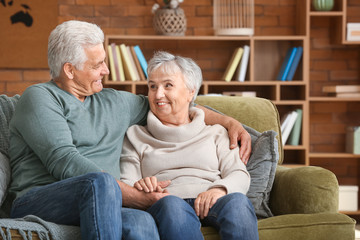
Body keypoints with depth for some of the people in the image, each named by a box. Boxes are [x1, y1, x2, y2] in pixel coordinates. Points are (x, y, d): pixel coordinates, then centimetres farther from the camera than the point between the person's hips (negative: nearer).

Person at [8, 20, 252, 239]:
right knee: (100, 182, -38)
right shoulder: (40, 98, 2)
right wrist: (136, 196, -17)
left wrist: (229, 122, 27)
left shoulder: (112, 102, 25)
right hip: (36, 202, -4)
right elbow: (64, 162, -12)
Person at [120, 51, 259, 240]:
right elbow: (124, 186, 13)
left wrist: (220, 189, -12)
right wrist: (139, 187, -13)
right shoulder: (136, 136, 25)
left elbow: (240, 175, 12)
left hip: (211, 204, 1)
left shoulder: (215, 133, 26)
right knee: (171, 204, -39)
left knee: (237, 201, -36)